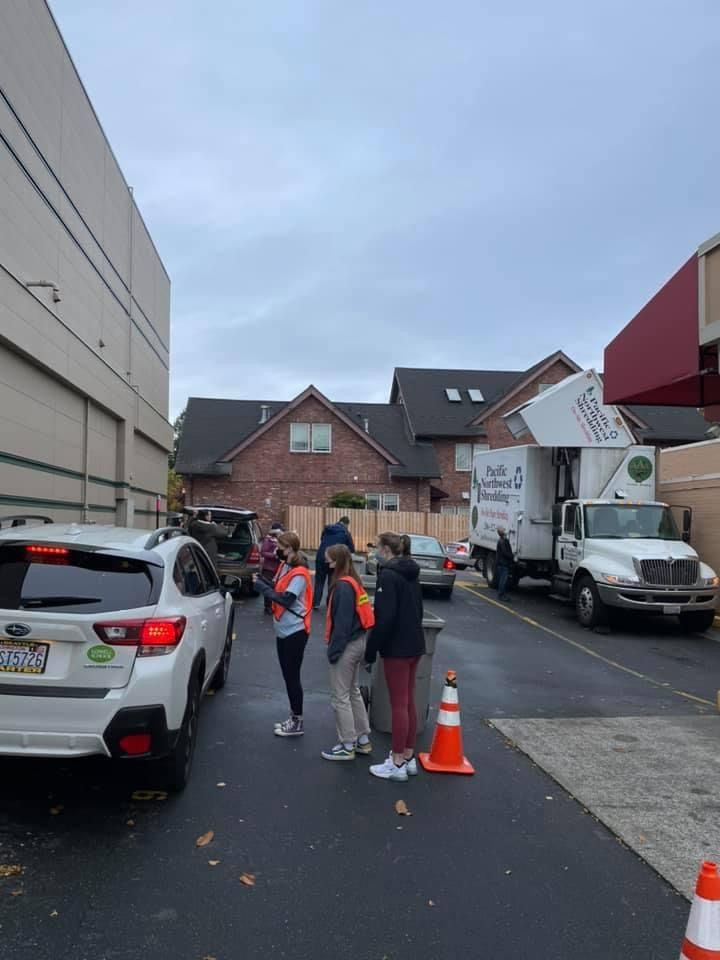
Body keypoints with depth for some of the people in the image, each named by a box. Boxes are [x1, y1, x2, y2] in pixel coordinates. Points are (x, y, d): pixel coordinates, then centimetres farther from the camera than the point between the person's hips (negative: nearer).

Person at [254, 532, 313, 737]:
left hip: (295, 632, -9)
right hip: (284, 630, 9)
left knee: (292, 676, -1)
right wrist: (262, 582, -4)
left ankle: (298, 723, 10)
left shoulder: (299, 574, -19)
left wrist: (263, 588, -21)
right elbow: (278, 589, 11)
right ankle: (293, 718, 25)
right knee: (287, 675, 15)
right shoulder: (284, 566, 8)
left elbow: (286, 599, -26)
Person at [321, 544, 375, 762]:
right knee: (353, 692, 19)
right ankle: (363, 740, 27)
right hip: (357, 643, 10)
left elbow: (342, 623, -22)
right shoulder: (354, 583, 8)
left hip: (347, 646, -10)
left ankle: (347, 746, 10)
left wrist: (334, 650, -17)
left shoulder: (343, 586, -20)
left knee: (340, 697, 1)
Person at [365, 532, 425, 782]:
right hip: (414, 644, 9)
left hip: (397, 648, -9)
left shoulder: (388, 575, -17)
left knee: (398, 705, -1)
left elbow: (385, 618, -22)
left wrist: (371, 649, -14)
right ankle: (409, 757, 24)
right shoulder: (411, 573, 11)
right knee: (409, 702, 15)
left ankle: (398, 764, 8)